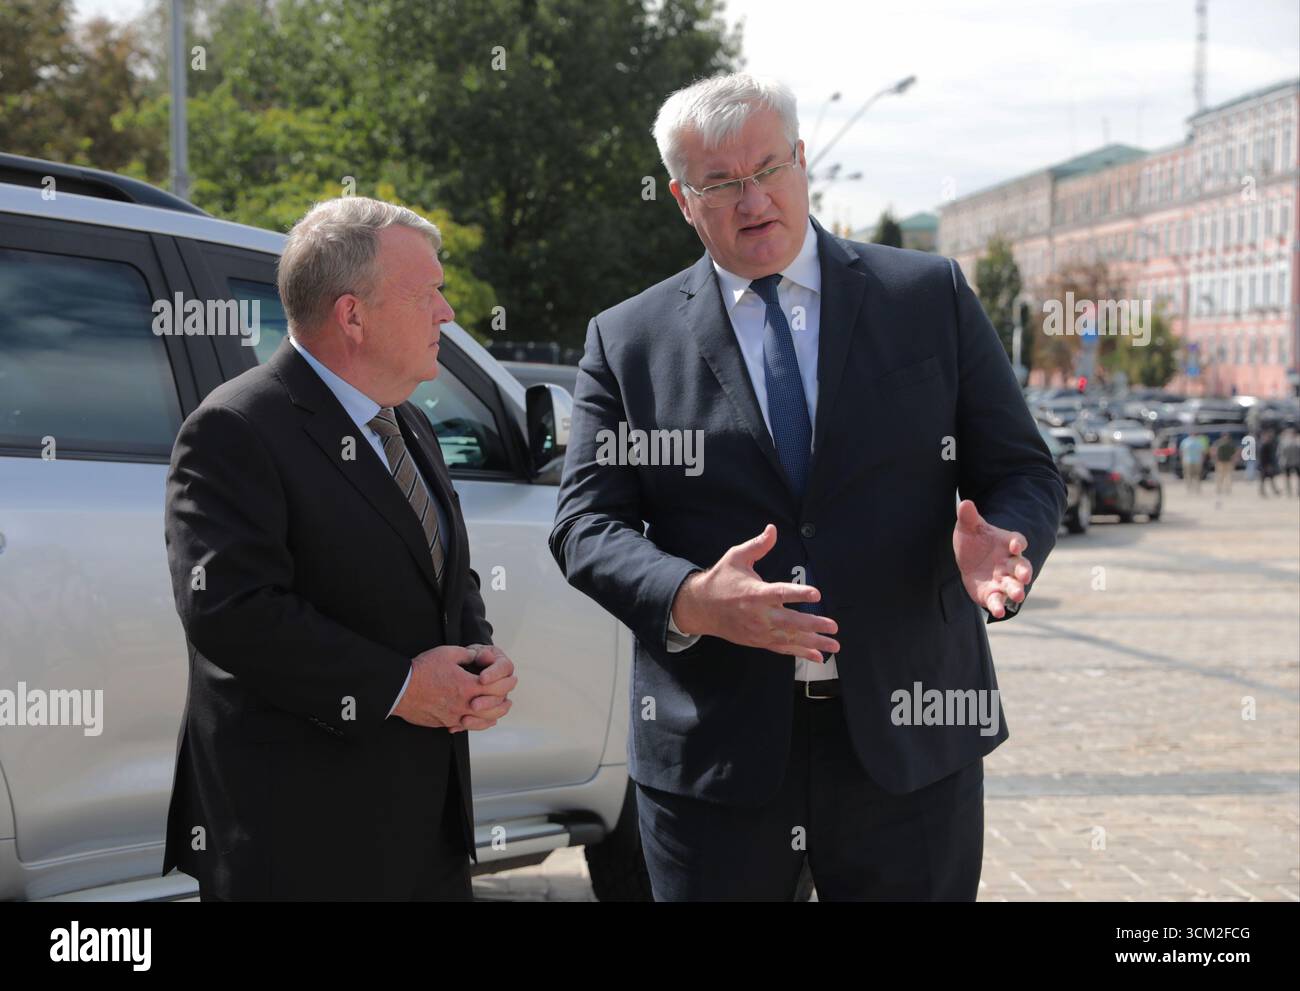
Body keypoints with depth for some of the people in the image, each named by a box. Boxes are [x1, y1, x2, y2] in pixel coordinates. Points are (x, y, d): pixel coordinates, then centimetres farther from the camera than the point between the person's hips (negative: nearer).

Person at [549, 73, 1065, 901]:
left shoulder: (932, 297, 5)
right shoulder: (625, 341, 4)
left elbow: (1025, 473, 5)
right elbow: (586, 524, 0)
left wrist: (999, 542, -18)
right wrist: (689, 599, -20)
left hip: (909, 741, 1)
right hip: (714, 755, 0)